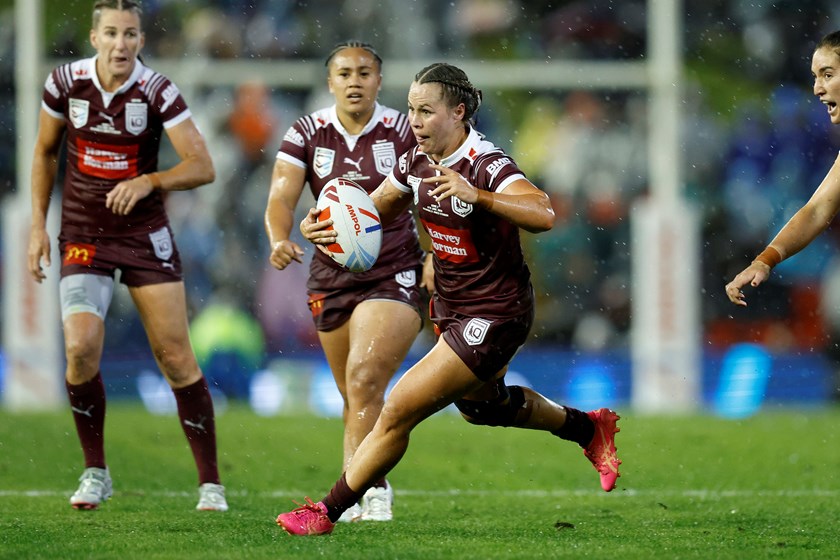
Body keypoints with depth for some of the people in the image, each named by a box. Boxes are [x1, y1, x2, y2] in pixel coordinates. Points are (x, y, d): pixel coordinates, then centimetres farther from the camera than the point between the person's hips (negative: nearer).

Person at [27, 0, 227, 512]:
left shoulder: (157, 91, -12)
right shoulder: (66, 82, -5)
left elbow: (203, 167, -16)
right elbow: (46, 152, 10)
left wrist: (149, 181, -31)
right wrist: (38, 224, 6)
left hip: (145, 235, -1)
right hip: (82, 236, 1)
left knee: (177, 358, -5)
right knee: (81, 348, -17)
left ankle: (210, 483, 5)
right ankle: (96, 473, 2)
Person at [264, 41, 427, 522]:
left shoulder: (403, 132, -6)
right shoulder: (307, 134, -2)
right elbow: (281, 198, -11)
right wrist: (280, 240, -32)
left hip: (395, 275, -4)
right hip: (332, 278, 4)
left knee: (364, 380, -21)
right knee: (355, 397, 12)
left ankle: (361, 491, -21)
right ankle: (375, 488, 30)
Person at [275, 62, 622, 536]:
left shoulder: (487, 165, -27)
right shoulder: (416, 162, -4)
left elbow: (544, 215, -42)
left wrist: (476, 195, -54)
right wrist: (324, 225, -10)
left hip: (495, 316, -9)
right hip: (452, 306, 9)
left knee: (399, 412, -10)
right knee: (480, 405, 32)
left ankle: (328, 512, 4)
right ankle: (589, 428, 53)